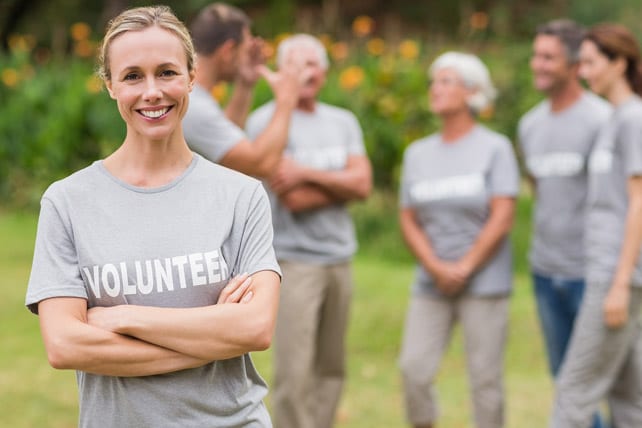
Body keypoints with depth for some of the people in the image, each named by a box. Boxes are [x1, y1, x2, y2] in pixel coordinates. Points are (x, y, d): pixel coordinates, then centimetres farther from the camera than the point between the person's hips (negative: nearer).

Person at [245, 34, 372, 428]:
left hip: (339, 259, 6)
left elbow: (363, 184, -2)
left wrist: (310, 174, -13)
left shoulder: (344, 122, 12)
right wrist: (341, 183, -2)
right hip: (294, 259, -6)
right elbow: (293, 199, -13)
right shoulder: (266, 122, -7)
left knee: (331, 369, 9)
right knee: (294, 373, -9)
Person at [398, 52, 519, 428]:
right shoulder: (418, 152, 11)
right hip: (431, 284, 4)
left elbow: (503, 219, -7)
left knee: (485, 378, -2)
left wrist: (464, 268, -10)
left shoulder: (495, 147, -1)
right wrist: (437, 268, -8)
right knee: (414, 369, -6)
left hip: (484, 282, -3)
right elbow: (409, 220, 7)